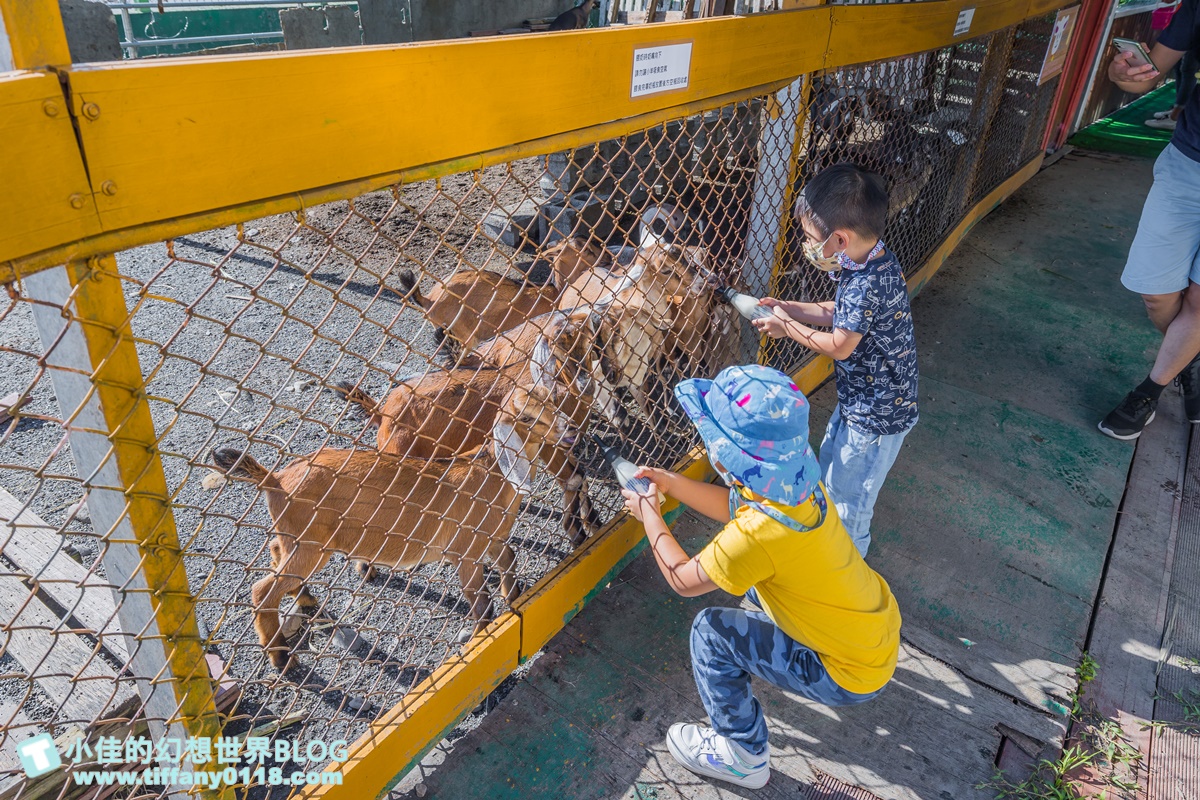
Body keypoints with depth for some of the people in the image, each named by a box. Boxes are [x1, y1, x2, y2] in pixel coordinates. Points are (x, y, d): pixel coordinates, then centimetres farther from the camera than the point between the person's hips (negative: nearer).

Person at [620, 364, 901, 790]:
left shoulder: (758, 533, -35)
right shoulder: (796, 481, -12)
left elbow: (684, 579, -18)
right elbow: (734, 507, 9)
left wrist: (649, 514, -6)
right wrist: (671, 482, 3)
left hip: (852, 675, -7)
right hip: (882, 629, 8)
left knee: (711, 632, -6)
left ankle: (744, 756, 12)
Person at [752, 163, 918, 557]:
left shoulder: (867, 284, -34)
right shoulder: (873, 261, -4)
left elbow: (839, 346, -25)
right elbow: (842, 313, 9)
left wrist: (789, 327, -12)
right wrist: (789, 308, 2)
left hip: (876, 416, -10)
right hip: (859, 401, 10)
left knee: (849, 495, 9)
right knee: (830, 469, 28)